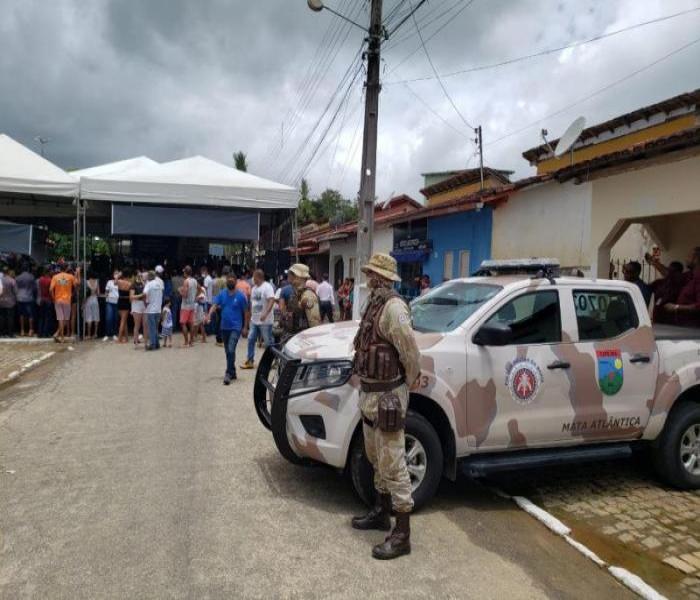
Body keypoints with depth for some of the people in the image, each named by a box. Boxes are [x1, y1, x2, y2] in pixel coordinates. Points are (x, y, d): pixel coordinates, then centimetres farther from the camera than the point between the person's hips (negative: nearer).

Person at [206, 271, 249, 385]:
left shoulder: (241, 295, -5)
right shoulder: (222, 294, 4)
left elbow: (246, 312, 0)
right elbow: (215, 304, -7)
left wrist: (245, 327, -2)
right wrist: (209, 315, -26)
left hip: (236, 327, -5)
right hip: (224, 327, 5)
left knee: (231, 350, -18)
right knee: (228, 351, 13)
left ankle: (228, 373, -12)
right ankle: (233, 372, 27)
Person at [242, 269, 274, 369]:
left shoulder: (267, 287, -13)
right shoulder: (254, 288, 14)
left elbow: (272, 300, -24)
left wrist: (265, 314, -33)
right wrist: (251, 315, 19)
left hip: (265, 321, -8)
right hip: (254, 320, 8)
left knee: (268, 342, 0)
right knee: (251, 340, 7)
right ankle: (250, 361, 15)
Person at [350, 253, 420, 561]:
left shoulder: (393, 306, -20)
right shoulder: (375, 303, 9)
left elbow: (411, 354, -19)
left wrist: (406, 386, -5)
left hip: (386, 396, -10)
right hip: (370, 393, 10)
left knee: (393, 464, -1)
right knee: (377, 458, 22)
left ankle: (401, 534, 10)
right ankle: (382, 512, 40)